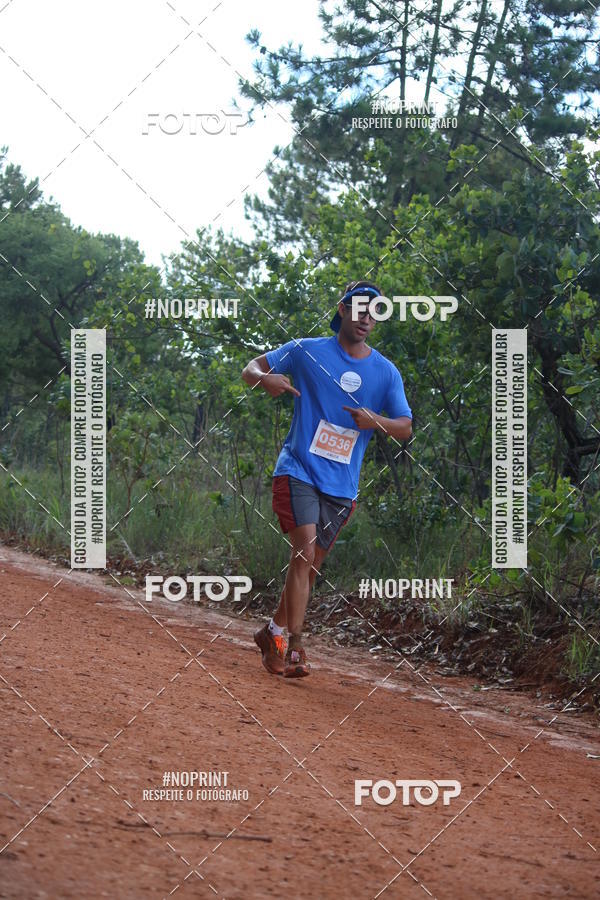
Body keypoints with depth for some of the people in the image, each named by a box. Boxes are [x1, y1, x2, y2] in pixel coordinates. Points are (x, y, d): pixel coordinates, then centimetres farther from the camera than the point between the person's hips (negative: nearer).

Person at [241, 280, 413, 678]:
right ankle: (294, 648, -21)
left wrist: (376, 421, -17)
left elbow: (405, 428, 5)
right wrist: (266, 378, -21)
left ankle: (273, 633, 29)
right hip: (299, 470, -4)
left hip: (342, 484, 4)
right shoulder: (308, 352, -1)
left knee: (311, 565, 10)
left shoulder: (386, 372, 7)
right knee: (305, 551, -20)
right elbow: (251, 369, 4)